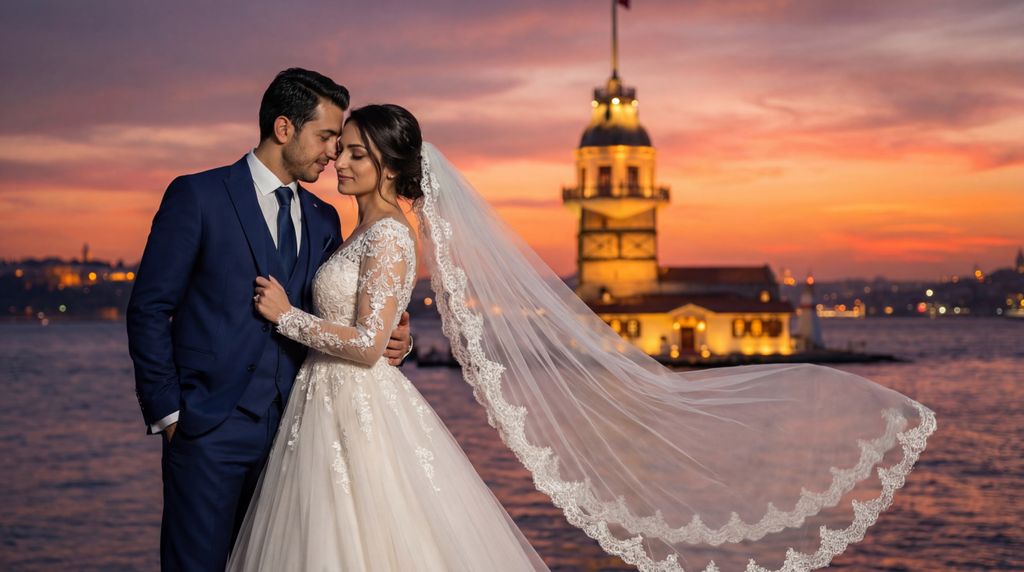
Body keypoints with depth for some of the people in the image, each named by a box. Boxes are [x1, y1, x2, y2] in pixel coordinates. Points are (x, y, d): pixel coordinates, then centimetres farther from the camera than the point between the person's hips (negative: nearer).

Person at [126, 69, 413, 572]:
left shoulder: (323, 220, 15)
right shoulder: (197, 196, -3)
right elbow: (149, 310, -4)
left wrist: (389, 340, -4)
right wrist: (168, 413, -7)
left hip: (288, 431, 5)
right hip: (210, 430, -5)